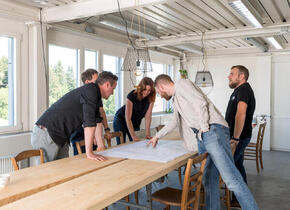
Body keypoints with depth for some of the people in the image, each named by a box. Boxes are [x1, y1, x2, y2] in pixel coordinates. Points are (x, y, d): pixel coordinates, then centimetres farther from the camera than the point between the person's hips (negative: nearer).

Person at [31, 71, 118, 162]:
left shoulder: (96, 96, 14)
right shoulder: (91, 90, -17)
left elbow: (97, 120, 18)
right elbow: (89, 122, -24)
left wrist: (101, 146, 16)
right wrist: (89, 153, -24)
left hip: (60, 137, 10)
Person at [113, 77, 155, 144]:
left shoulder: (151, 98, -17)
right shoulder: (132, 96, -29)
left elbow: (148, 116, -16)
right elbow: (128, 118, -29)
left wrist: (147, 134, -22)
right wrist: (133, 135, -33)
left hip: (136, 123, 4)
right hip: (121, 121, -4)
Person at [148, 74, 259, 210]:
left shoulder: (181, 84, 1)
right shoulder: (176, 99, 30)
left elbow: (201, 103, -13)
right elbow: (174, 121, 40)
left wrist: (204, 128, -12)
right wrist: (157, 136, 45)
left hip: (213, 131, -10)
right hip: (202, 138, 10)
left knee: (231, 178, -15)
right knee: (209, 180, 8)